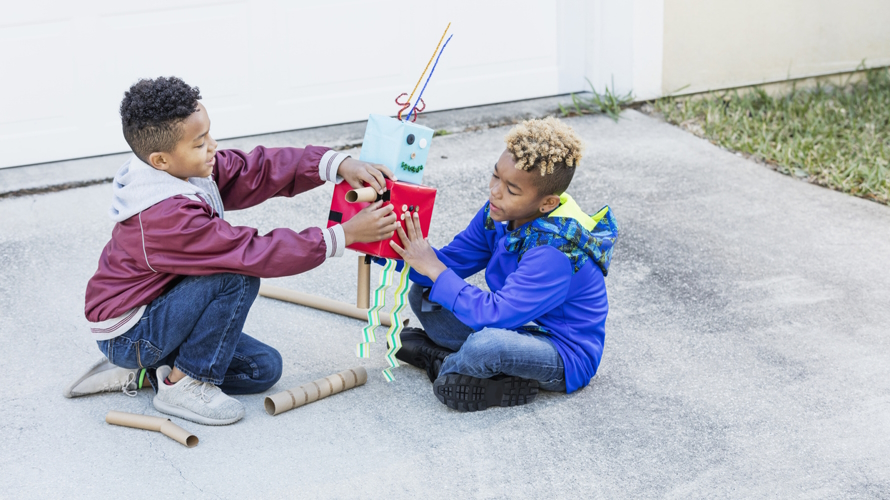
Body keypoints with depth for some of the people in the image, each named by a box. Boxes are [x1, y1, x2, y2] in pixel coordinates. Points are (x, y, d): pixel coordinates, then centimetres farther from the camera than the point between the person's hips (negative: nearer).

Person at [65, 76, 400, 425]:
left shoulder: (193, 170, -7)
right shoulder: (167, 217, -33)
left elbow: (261, 168, -6)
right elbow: (255, 253, -33)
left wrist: (339, 164, -20)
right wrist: (346, 235, -31)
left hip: (154, 311, 9)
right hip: (129, 337, -9)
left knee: (264, 368, 4)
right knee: (239, 277, -28)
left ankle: (140, 374, 9)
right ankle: (182, 385, -12)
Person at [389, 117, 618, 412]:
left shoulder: (555, 253, -33)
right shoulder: (500, 214, -8)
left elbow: (497, 314, -36)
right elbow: (452, 262, -3)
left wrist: (434, 270, -33)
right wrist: (415, 254, -24)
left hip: (566, 357, -8)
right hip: (516, 323, 8)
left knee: (487, 345, -38)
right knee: (423, 294, 0)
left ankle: (446, 365, -7)